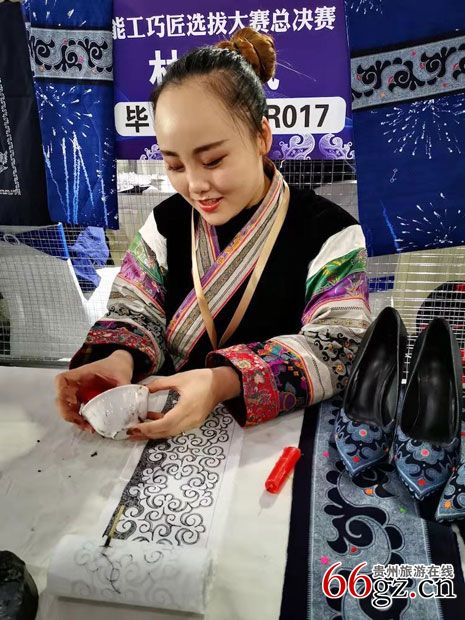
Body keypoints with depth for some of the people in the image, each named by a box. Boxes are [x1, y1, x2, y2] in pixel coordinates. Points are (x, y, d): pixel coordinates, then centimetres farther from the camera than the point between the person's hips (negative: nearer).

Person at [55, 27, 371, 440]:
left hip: (282, 433, -3)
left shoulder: (328, 232, -10)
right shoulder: (166, 222, 3)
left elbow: (336, 349, -17)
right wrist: (118, 359, -22)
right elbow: (134, 313, 3)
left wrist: (223, 382, -33)